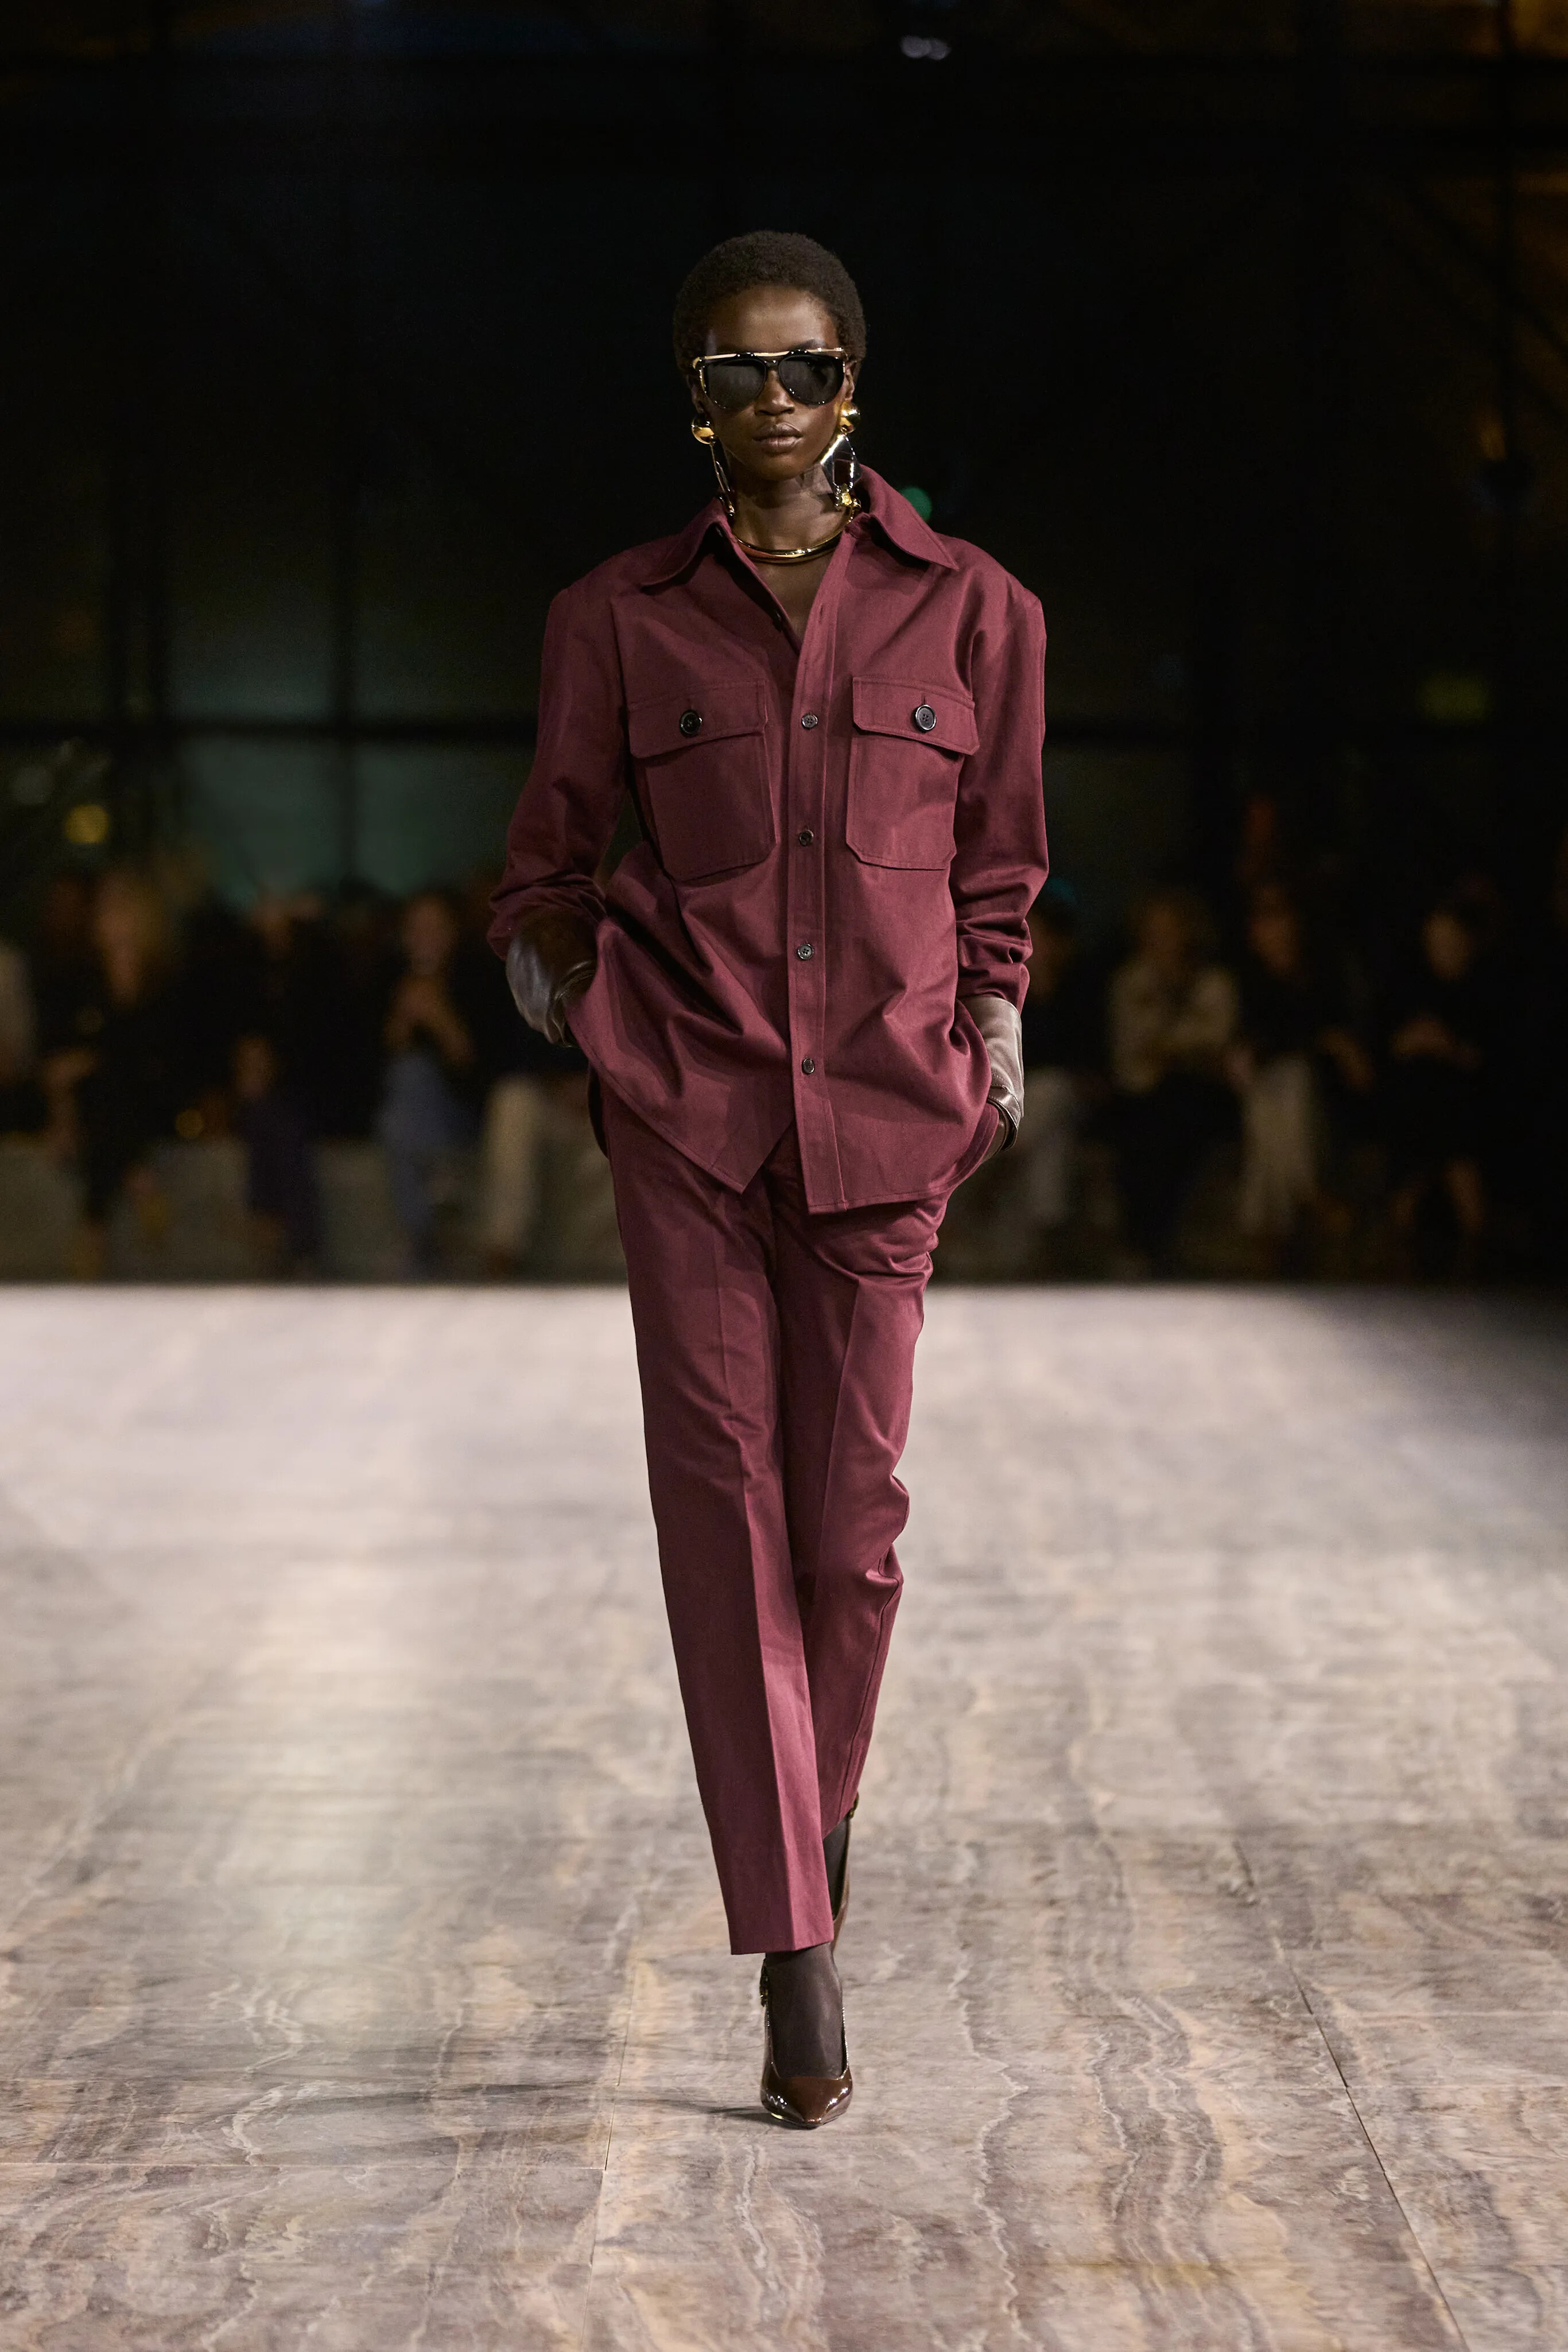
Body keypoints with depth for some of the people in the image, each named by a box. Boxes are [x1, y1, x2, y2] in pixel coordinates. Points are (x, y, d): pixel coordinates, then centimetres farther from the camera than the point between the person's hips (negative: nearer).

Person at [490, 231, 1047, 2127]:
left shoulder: (969, 611, 5)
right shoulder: (619, 618, 4)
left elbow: (999, 862, 14)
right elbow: (550, 849, 14)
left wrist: (993, 1014, 5)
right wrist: (551, 954, 1)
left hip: (882, 1110, 0)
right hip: (684, 1104, 0)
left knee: (853, 1514, 3)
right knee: (723, 1498, -4)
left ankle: (822, 1809, 33)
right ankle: (794, 1944, -1)